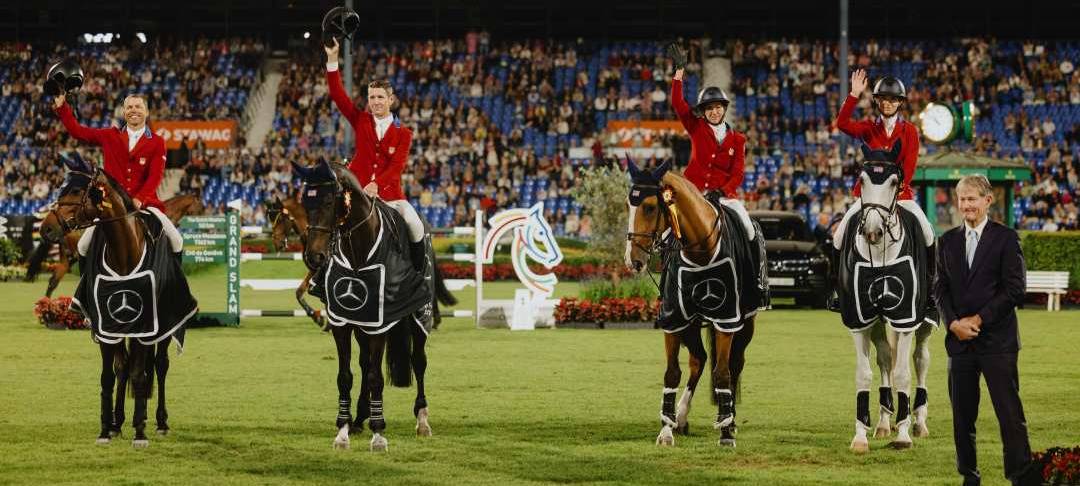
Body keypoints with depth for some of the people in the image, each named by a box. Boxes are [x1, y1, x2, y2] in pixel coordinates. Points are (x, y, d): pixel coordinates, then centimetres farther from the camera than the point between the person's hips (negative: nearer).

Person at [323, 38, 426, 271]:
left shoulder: (403, 134, 3)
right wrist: (332, 59, -13)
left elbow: (397, 166, -10)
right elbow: (338, 94, -3)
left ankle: (419, 267, 6)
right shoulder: (360, 121, 7)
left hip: (389, 192, -1)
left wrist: (376, 185, -28)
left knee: (413, 223, -18)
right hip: (357, 188, 1)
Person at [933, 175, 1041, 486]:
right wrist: (954, 323, -6)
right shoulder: (948, 241, 11)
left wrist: (979, 320, -11)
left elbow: (1015, 289, -7)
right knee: (962, 415, 7)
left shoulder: (1006, 238, -2)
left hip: (997, 340, -4)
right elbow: (941, 287, 10)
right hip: (959, 340, 4)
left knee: (1010, 413, -8)